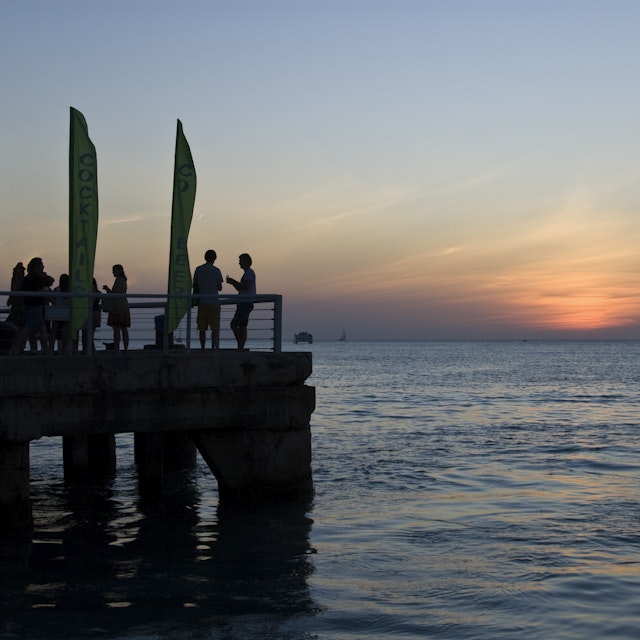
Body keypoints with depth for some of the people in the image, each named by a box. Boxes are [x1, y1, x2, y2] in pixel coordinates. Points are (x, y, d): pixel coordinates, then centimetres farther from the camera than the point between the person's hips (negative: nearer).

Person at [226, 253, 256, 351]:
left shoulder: (249, 272, -10)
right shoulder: (247, 273, 21)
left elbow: (245, 287, -20)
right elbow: (241, 289, 26)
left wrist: (233, 281, -11)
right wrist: (233, 282, 12)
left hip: (246, 303, -10)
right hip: (244, 304, 10)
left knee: (234, 324, -13)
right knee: (242, 327, 6)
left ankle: (240, 346, -12)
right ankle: (241, 347, 4)